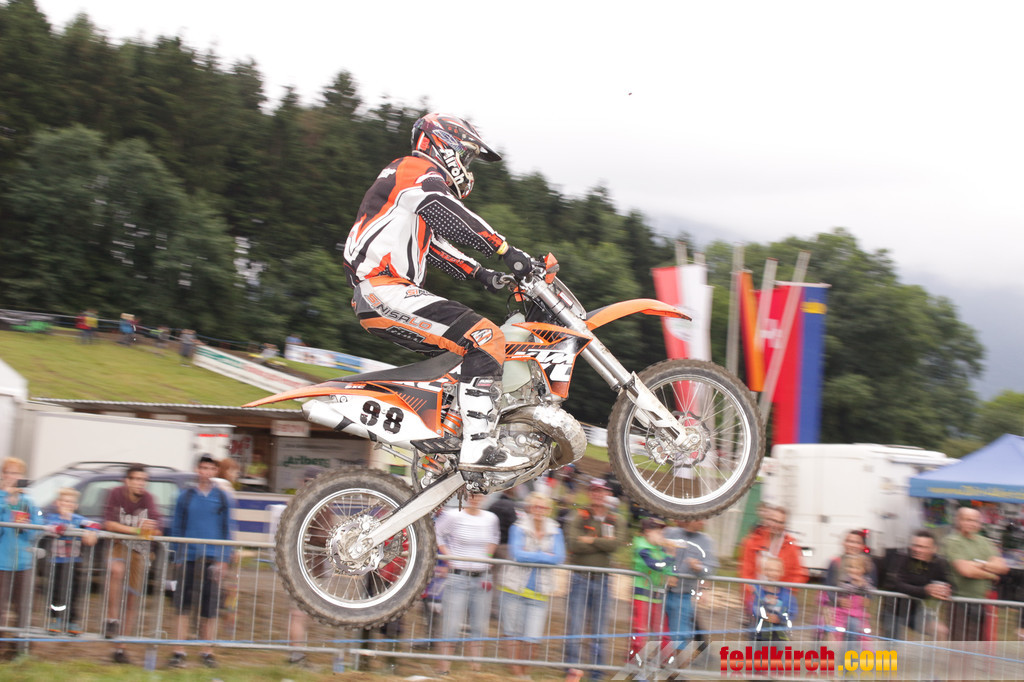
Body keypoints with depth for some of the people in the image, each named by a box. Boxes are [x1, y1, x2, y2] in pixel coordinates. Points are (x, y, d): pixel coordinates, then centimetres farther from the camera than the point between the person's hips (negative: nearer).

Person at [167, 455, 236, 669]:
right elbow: (177, 528, 11)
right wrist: (178, 557, 5)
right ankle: (179, 651, 1)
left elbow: (228, 530, 7)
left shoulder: (223, 498, 6)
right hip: (188, 558, 0)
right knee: (183, 604, -3)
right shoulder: (185, 497, 7)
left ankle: (207, 652, 13)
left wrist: (224, 560, -1)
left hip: (212, 558, 0)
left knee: (209, 607, 3)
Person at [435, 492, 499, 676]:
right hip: (458, 576, -4)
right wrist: (449, 556, -4)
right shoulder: (453, 516, -5)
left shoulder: (491, 519, 8)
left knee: (479, 627, 6)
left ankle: (476, 669, 12)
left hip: (482, 578, 4)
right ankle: (444, 670, -1)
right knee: (451, 626, -6)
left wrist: (487, 556, 13)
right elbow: (437, 534, 4)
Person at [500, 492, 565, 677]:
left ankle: (525, 672, 10)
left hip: (540, 591, 1)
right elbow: (517, 554, -12)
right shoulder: (518, 528, 2)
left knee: (531, 637, -4)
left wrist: (530, 557, -8)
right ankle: (516, 672, 11)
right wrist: (544, 556, -9)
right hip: (515, 587, -1)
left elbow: (559, 558, -4)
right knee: (515, 635, 1)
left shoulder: (555, 532, 9)